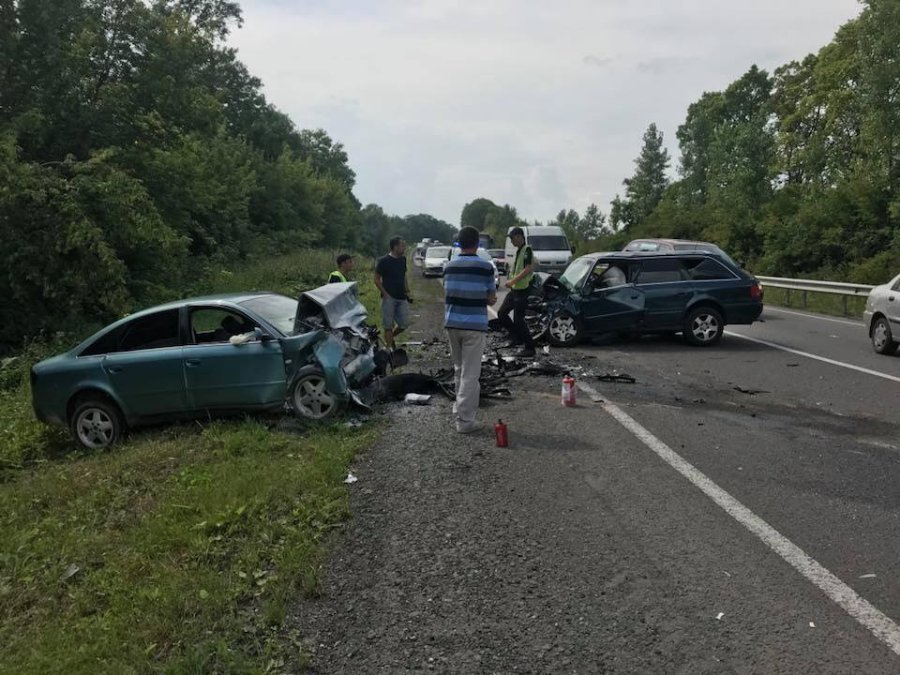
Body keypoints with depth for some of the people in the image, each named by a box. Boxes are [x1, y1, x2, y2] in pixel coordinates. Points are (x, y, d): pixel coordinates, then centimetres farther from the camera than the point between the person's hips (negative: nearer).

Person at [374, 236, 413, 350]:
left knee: (404, 323, 5)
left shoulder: (402, 259, 9)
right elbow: (377, 280, -6)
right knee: (388, 325, 1)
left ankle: (391, 338, 29)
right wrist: (385, 294, -13)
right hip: (389, 298, -6)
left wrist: (407, 292, 11)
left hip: (401, 298, 6)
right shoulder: (383, 261, -9)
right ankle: (390, 348, 9)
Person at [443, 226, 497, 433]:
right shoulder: (485, 267, -9)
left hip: (452, 323, 5)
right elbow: (491, 299, -4)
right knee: (470, 374, -1)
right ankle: (465, 420, 0)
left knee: (459, 369, 20)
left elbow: (446, 296, 10)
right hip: (474, 325, -5)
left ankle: (461, 408, 29)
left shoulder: (449, 266, 5)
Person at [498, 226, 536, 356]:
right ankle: (516, 337, 23)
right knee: (501, 314, 12)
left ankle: (529, 348, 4)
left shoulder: (527, 250, -14)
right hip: (514, 289, 10)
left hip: (522, 290, -10)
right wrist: (511, 281, 15)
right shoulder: (518, 251, 15)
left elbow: (528, 269, -24)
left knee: (518, 319, -7)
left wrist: (513, 281, -24)